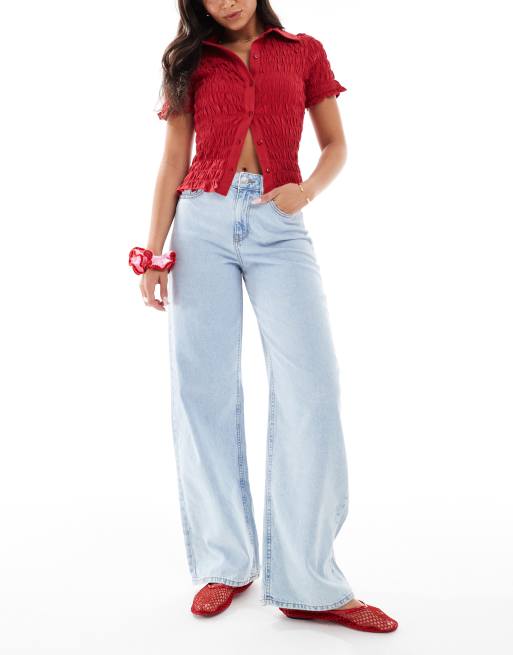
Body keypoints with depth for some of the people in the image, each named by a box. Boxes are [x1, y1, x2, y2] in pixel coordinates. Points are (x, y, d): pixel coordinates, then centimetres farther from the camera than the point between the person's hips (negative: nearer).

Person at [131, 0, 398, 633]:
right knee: (204, 390, -3)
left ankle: (306, 581, -5)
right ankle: (225, 562, 10)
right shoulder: (191, 61, 16)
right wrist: (154, 251, 1)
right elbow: (173, 164, 11)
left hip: (279, 227, -1)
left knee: (312, 385, -12)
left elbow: (335, 146, 14)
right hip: (203, 224, 1)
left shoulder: (305, 51, 15)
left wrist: (309, 189, -8)